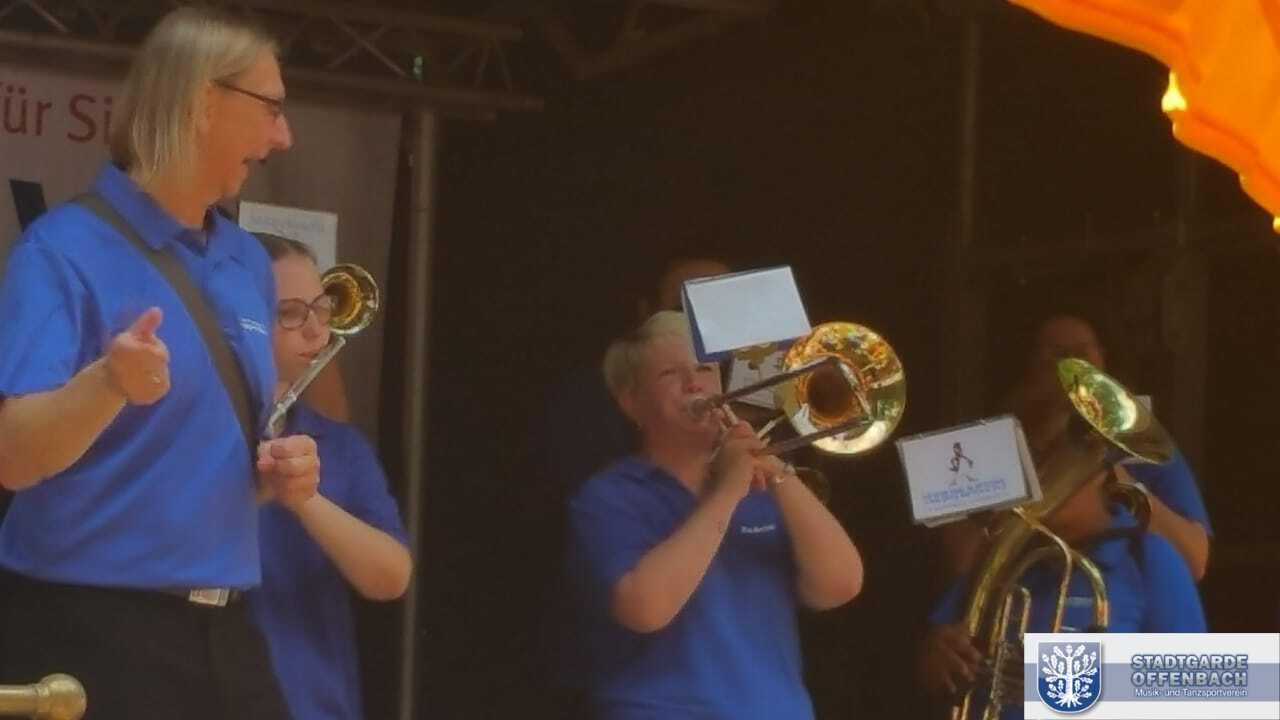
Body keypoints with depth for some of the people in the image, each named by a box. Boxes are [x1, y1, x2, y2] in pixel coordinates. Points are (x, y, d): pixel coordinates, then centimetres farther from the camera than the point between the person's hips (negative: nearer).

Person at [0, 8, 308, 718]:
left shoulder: (248, 263, 11)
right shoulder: (68, 246, -10)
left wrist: (281, 468, 0)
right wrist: (107, 384, -37)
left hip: (222, 632, 7)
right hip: (89, 632, -6)